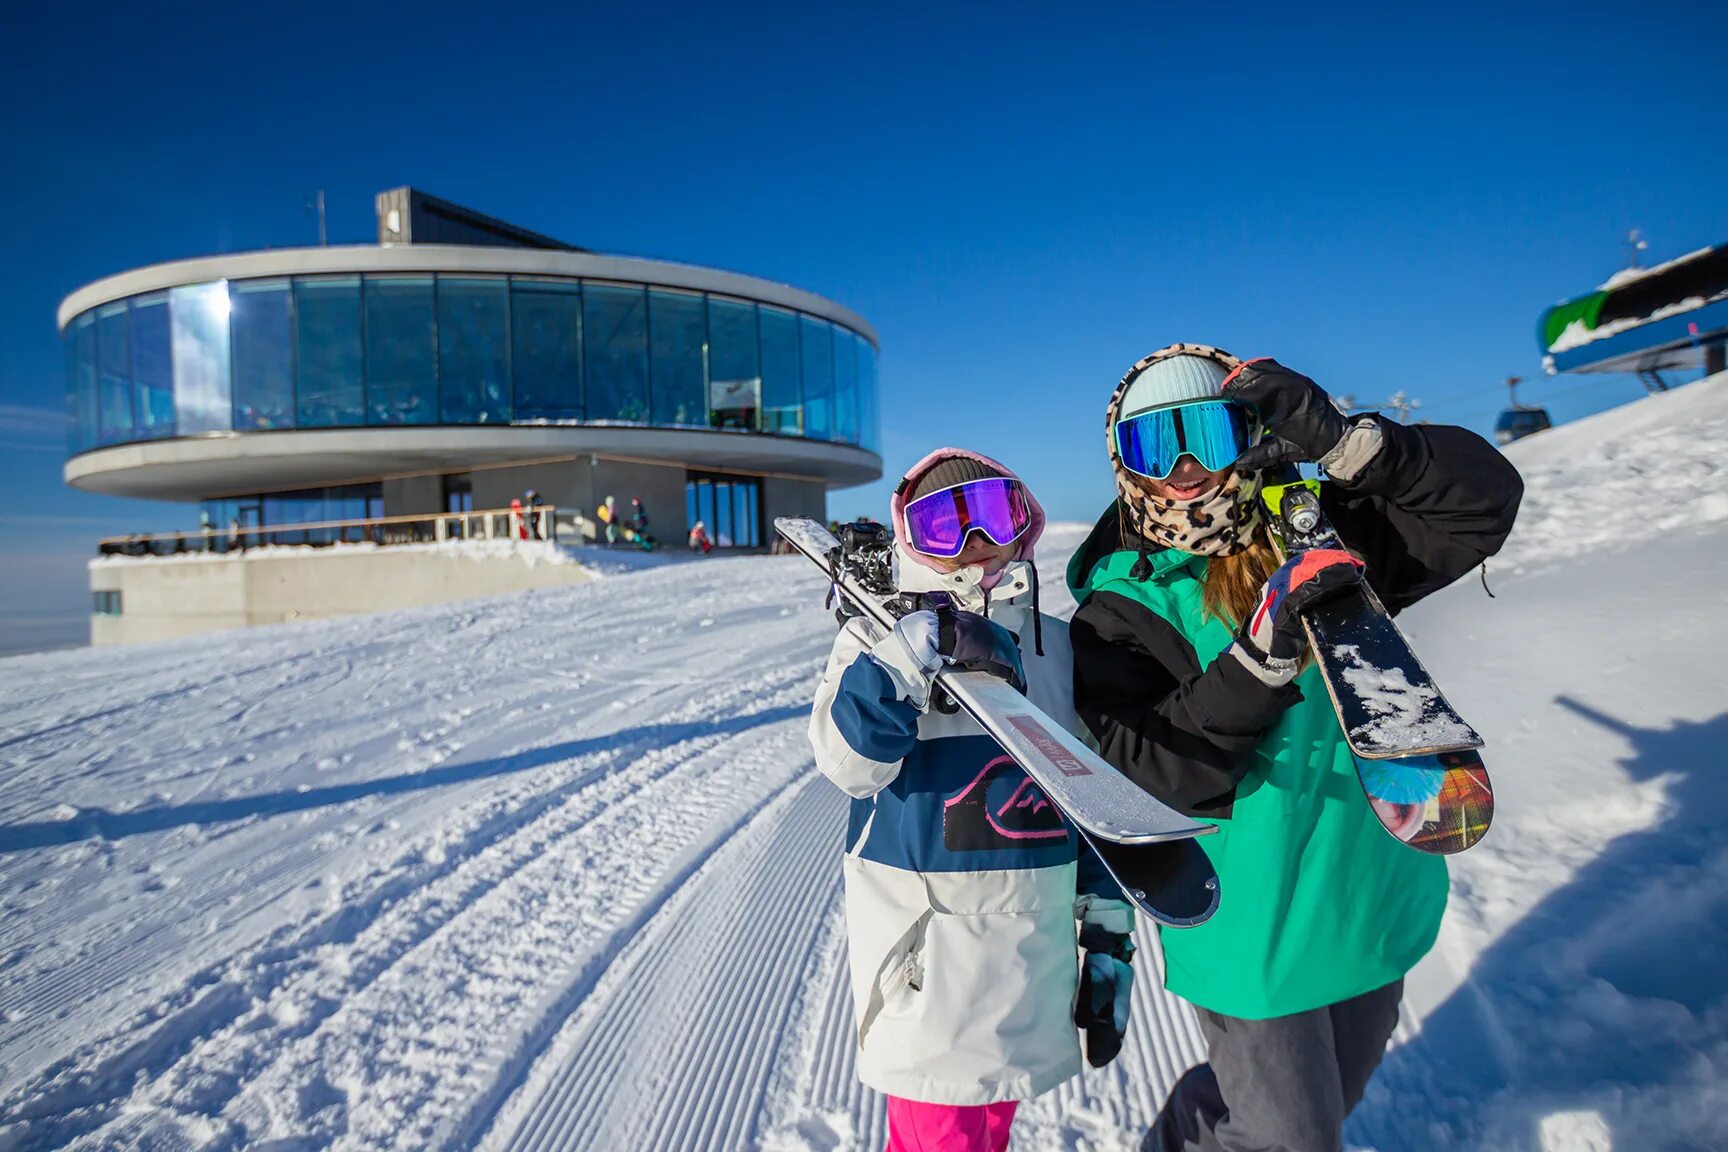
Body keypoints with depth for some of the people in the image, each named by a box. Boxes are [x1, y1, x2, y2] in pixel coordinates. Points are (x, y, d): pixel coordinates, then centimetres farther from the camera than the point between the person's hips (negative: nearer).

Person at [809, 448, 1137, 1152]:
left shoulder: (1060, 647, 5)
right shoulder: (880, 638, -8)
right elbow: (850, 761, -25)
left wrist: (1108, 934, 9)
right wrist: (922, 648, -36)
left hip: (1035, 947, 4)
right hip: (924, 946, -4)